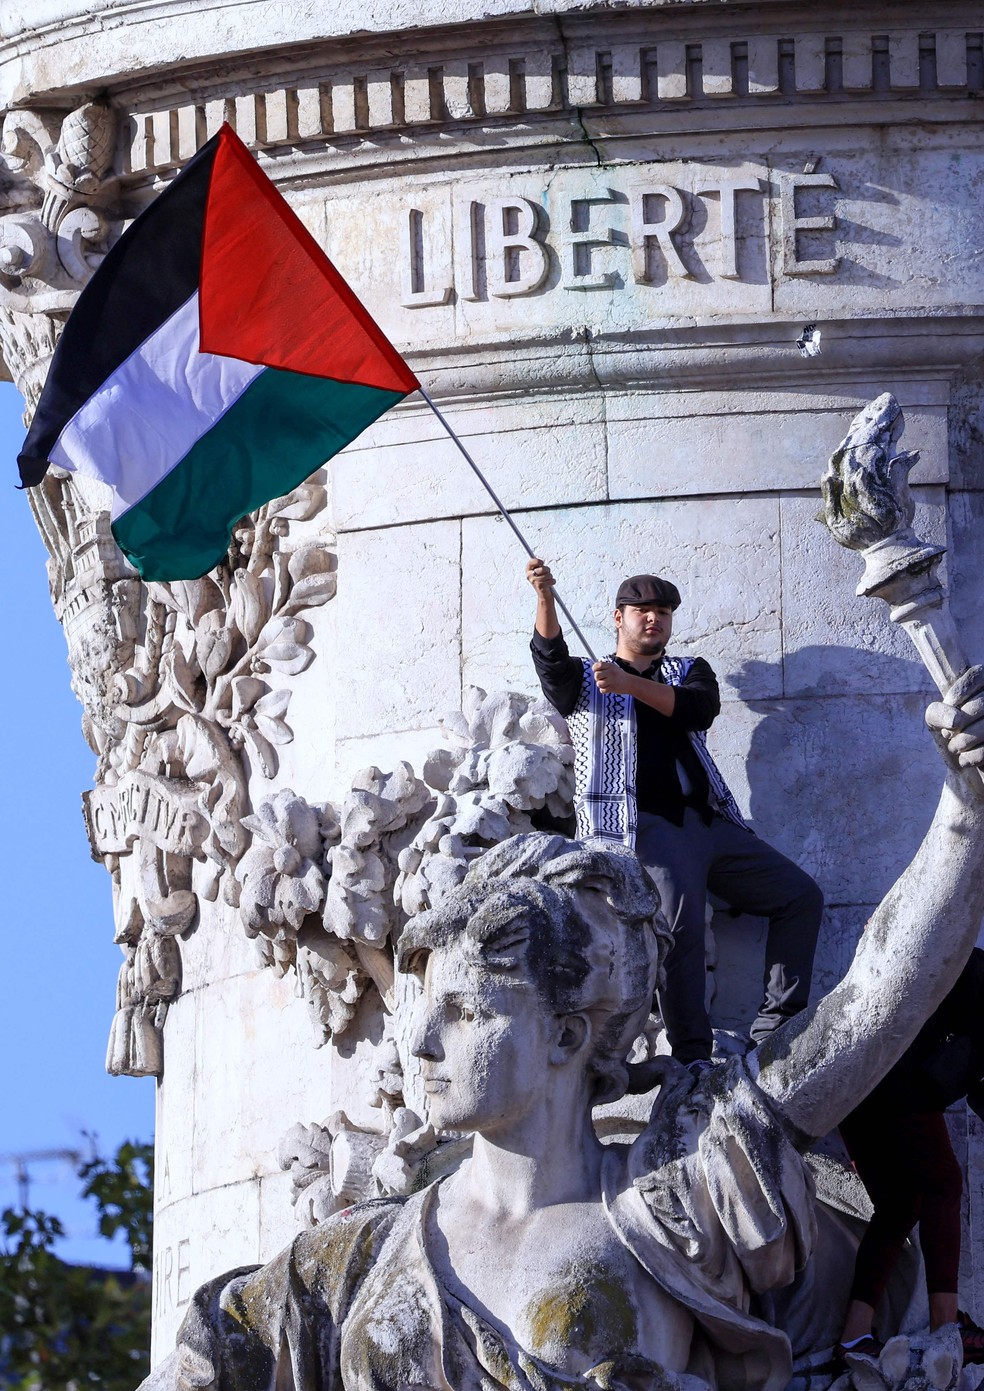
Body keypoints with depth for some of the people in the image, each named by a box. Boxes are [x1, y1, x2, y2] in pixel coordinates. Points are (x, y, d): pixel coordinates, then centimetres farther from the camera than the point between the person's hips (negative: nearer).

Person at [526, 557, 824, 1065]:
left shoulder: (689, 672, 21)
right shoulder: (583, 681, 17)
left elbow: (699, 708, -2)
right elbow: (549, 658, -6)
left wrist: (630, 685, -19)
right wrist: (544, 599, -25)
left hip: (711, 824, 5)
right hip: (645, 827, -5)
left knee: (801, 896, -3)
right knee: (678, 920, -28)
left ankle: (773, 1031, -1)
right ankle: (691, 1056, -32)